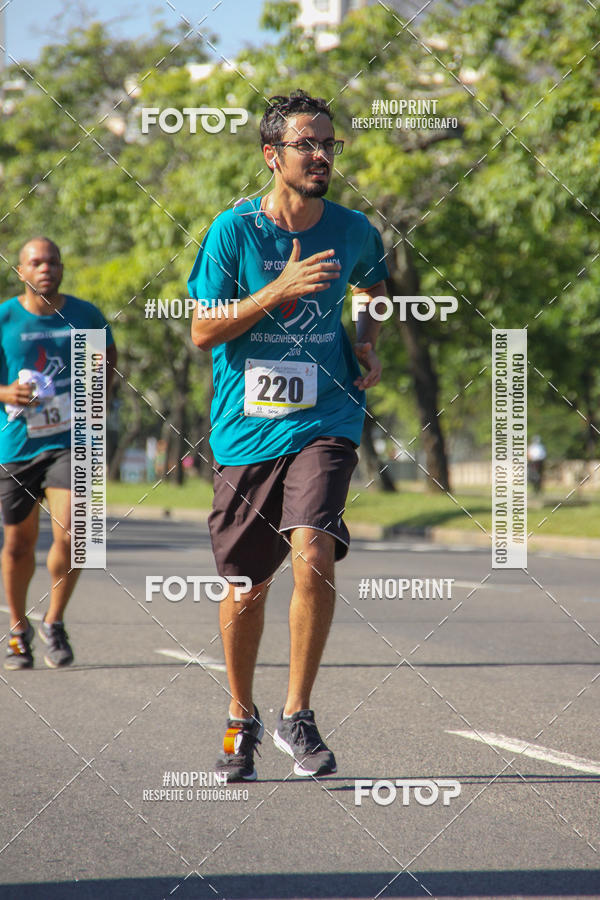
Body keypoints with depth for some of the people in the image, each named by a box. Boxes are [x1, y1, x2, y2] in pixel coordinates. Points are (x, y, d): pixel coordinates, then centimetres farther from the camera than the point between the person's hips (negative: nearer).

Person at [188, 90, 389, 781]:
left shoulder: (353, 231, 4)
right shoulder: (233, 230, -5)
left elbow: (374, 286, 27)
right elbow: (202, 332, -7)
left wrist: (367, 345, 8)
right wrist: (281, 290, -18)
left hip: (324, 420, 0)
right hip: (246, 429, 0)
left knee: (313, 553, -22)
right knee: (245, 588, 8)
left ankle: (296, 717, -8)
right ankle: (241, 719, 31)